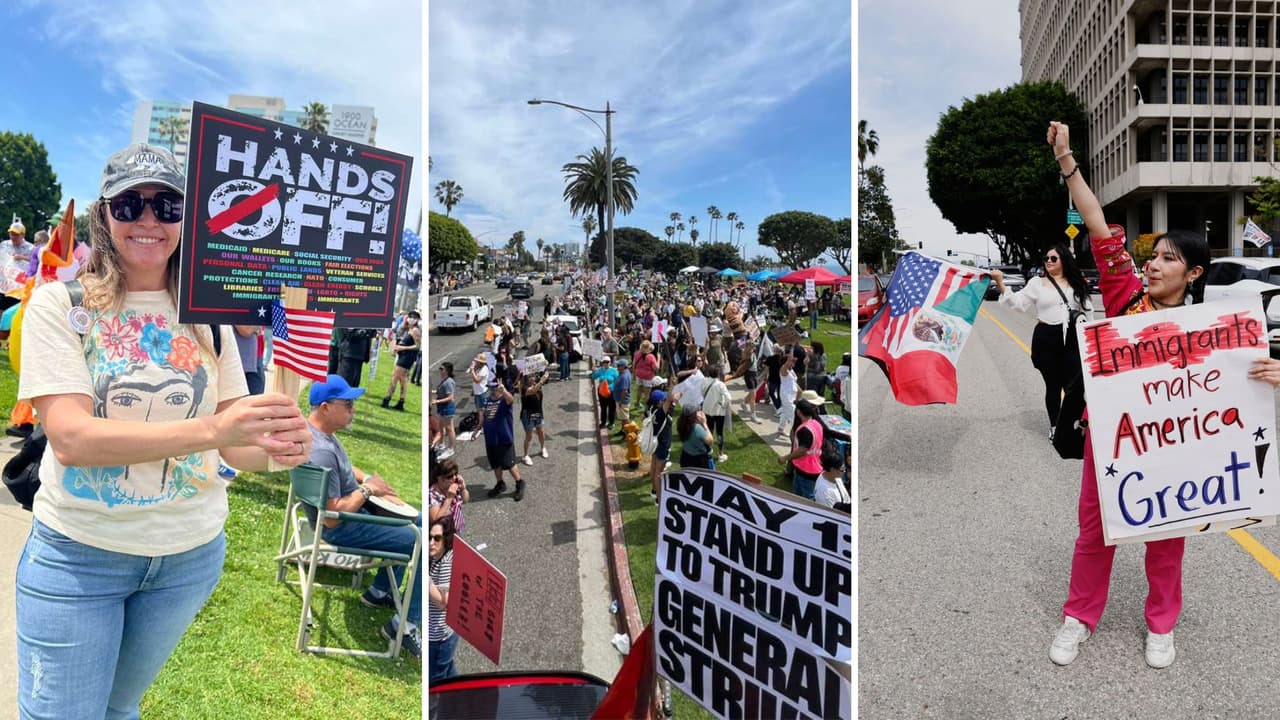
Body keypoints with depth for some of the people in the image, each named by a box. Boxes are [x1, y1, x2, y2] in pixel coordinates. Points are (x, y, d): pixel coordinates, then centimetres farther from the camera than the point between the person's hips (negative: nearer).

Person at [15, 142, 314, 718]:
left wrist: (276, 447, -23)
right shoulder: (60, 304, -9)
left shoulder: (206, 316, 1)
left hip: (191, 556, 3)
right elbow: (70, 438, -21)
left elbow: (234, 443, 1)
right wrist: (208, 429, -35)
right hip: (80, 555, -3)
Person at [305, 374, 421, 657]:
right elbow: (333, 517, -32)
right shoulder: (321, 452, -33)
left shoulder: (312, 426, -3)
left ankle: (379, 591, 30)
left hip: (350, 507, 10)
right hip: (341, 528, -10)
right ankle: (405, 625, -3)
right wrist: (367, 490, -20)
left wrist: (367, 478, -1)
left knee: (417, 520, 21)